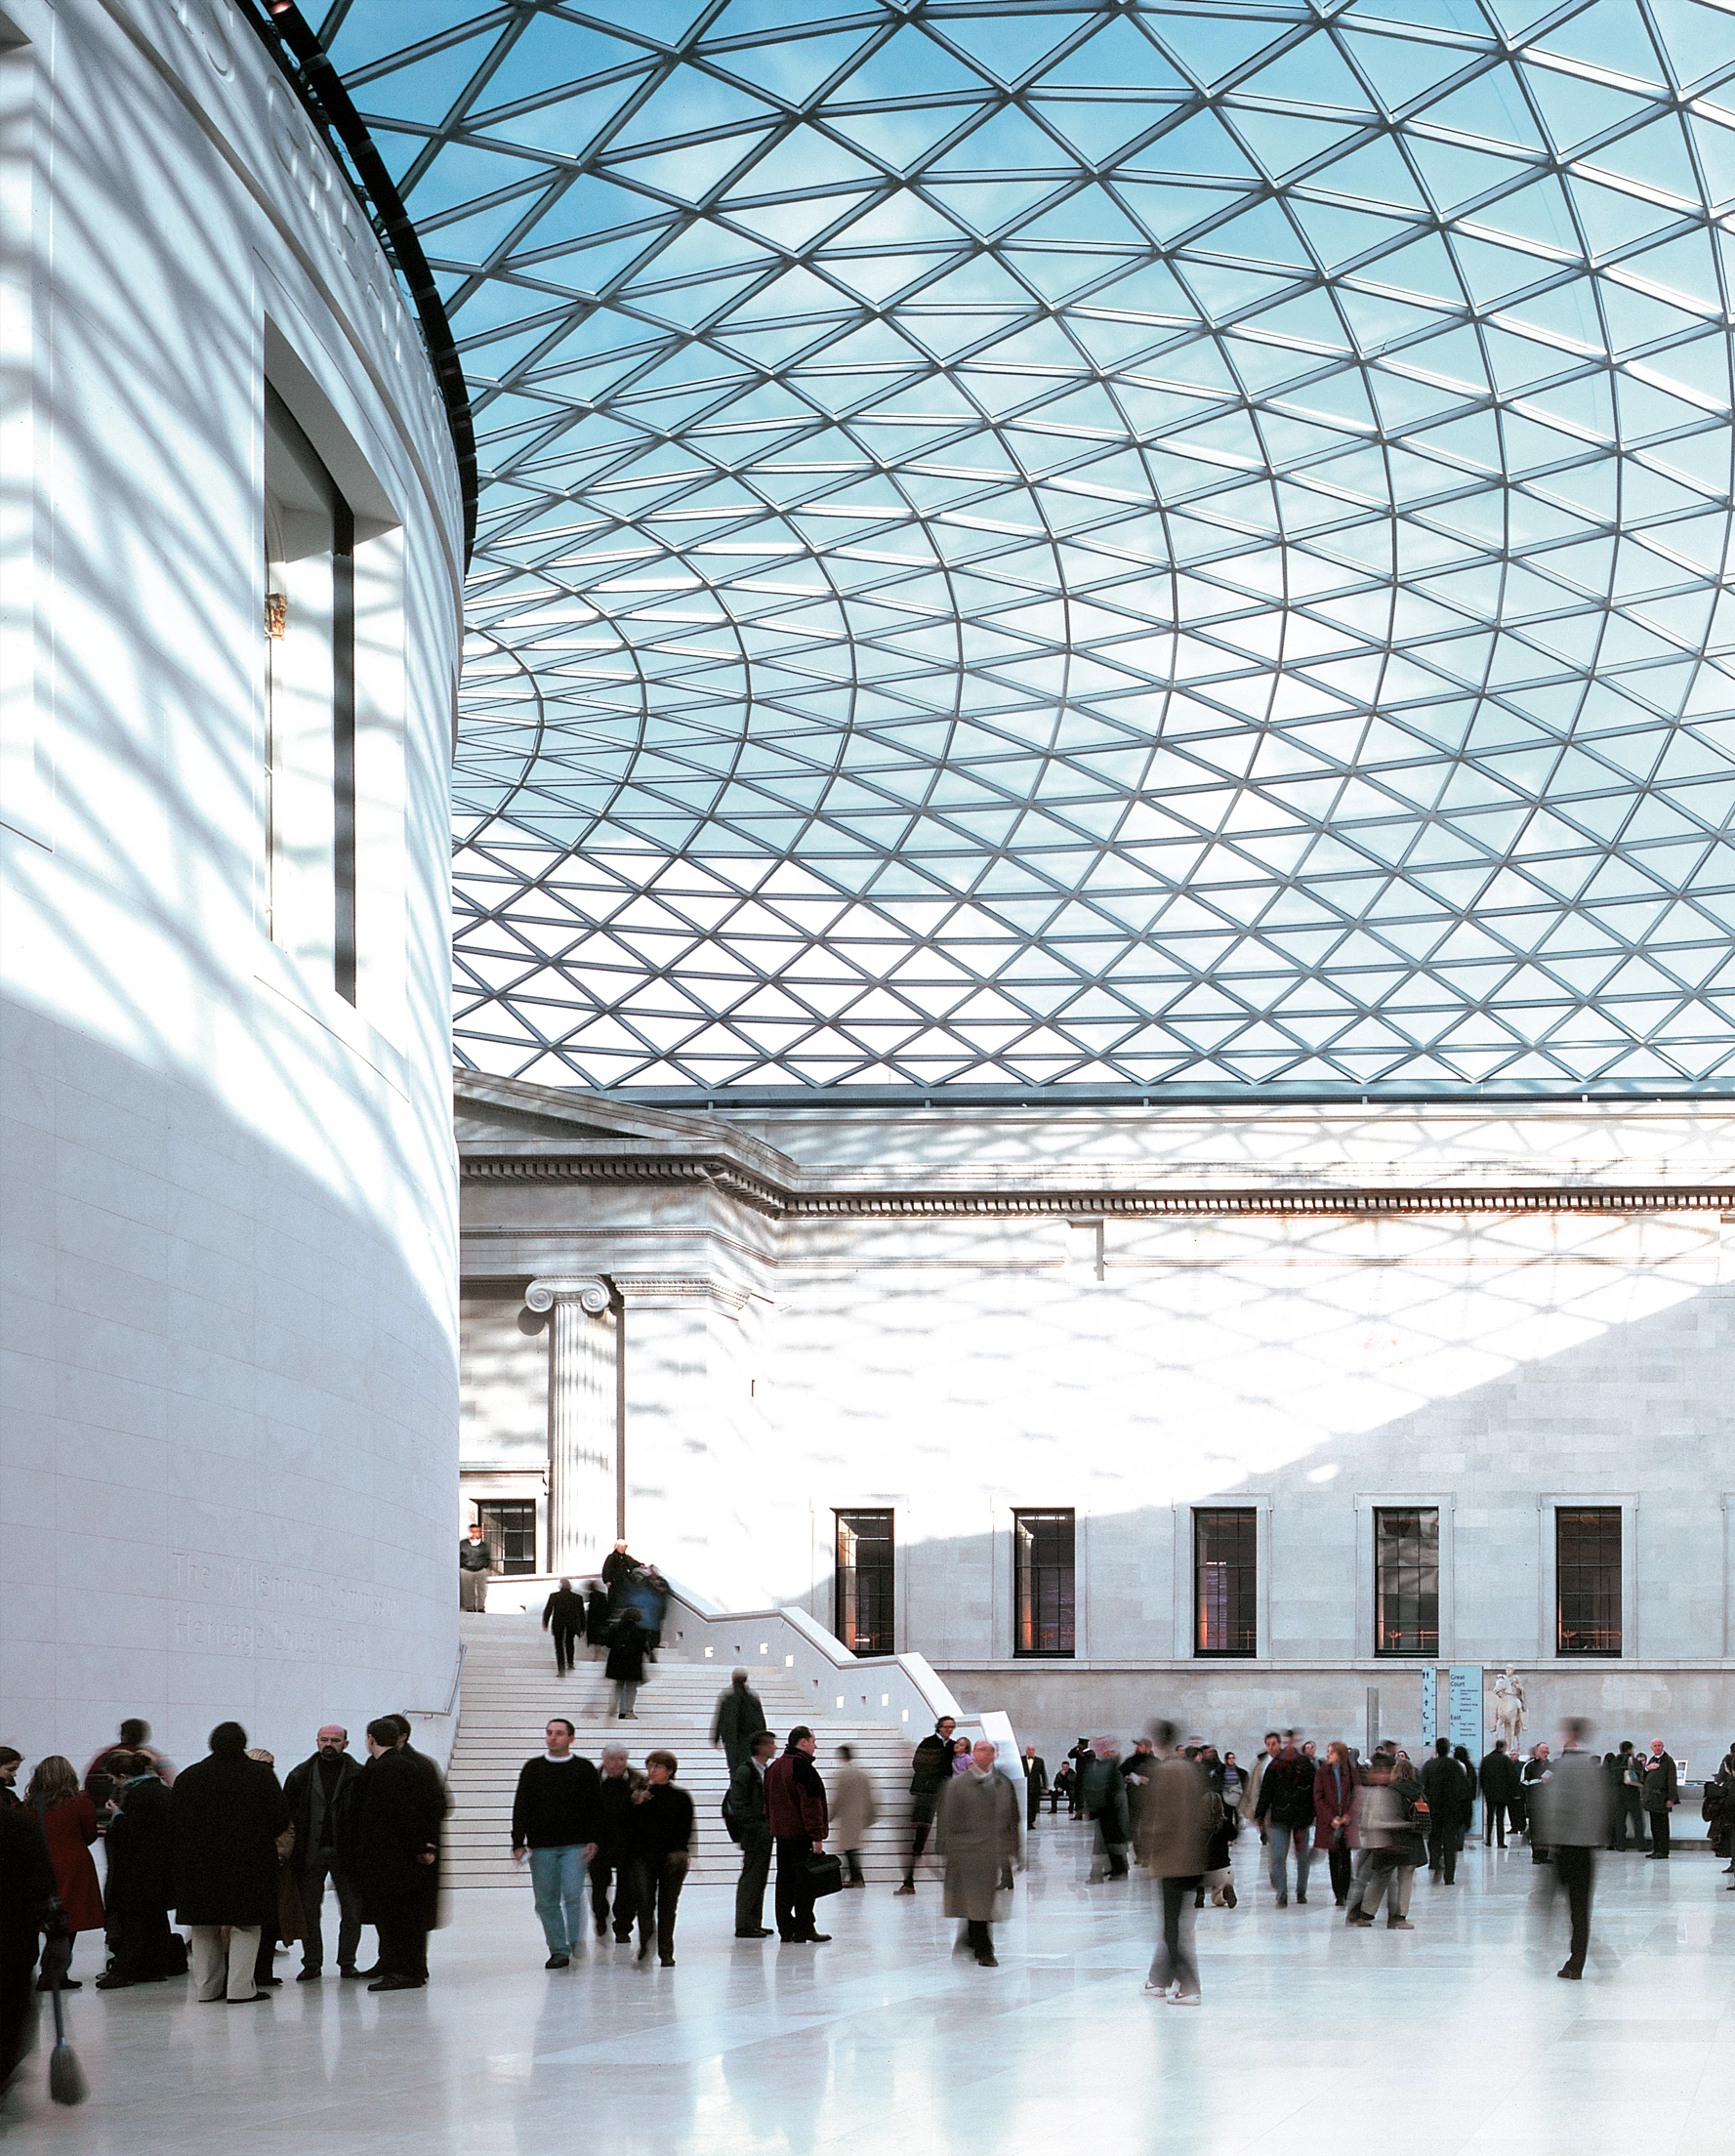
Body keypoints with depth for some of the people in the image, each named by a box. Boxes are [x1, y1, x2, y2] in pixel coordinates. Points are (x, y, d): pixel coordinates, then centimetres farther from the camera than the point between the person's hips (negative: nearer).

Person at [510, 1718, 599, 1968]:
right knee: (546, 1901, 2)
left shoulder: (584, 1769, 5)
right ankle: (558, 1950, 9)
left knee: (573, 1895, -13)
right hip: (541, 1846, 2)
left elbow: (596, 1807, 5)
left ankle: (577, 1946, 0)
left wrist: (593, 1841, -4)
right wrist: (518, 1843, 0)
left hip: (575, 1845, -2)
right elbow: (521, 1807, 7)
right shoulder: (533, 1769, 9)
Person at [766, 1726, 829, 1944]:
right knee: (805, 1882, -4)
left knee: (785, 1881, 10)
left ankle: (786, 1929, 12)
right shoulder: (803, 1768, -15)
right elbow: (811, 1805, -18)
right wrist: (817, 1836, -18)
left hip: (781, 1833, 8)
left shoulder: (773, 1768, 14)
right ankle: (803, 1930, -4)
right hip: (801, 1835, -8)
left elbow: (768, 1803, 20)